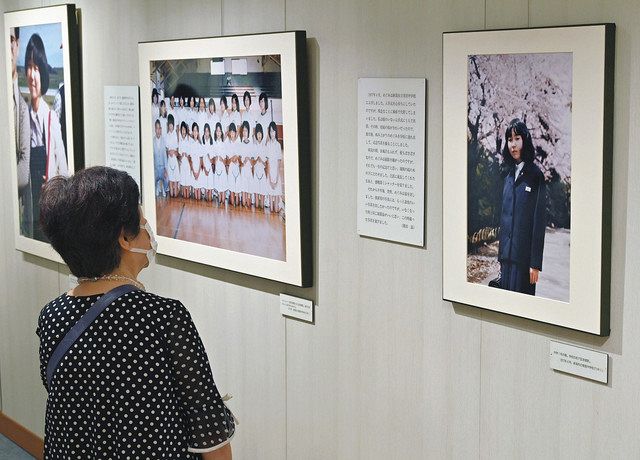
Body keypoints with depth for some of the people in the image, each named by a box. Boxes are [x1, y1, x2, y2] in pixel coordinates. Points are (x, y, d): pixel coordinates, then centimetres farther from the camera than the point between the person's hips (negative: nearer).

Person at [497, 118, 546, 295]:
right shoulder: (509, 176, 14)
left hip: (524, 256, -6)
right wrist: (501, 257, 14)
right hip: (507, 254, 6)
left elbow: (539, 220, -10)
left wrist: (536, 263, -14)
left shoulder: (535, 176, -7)